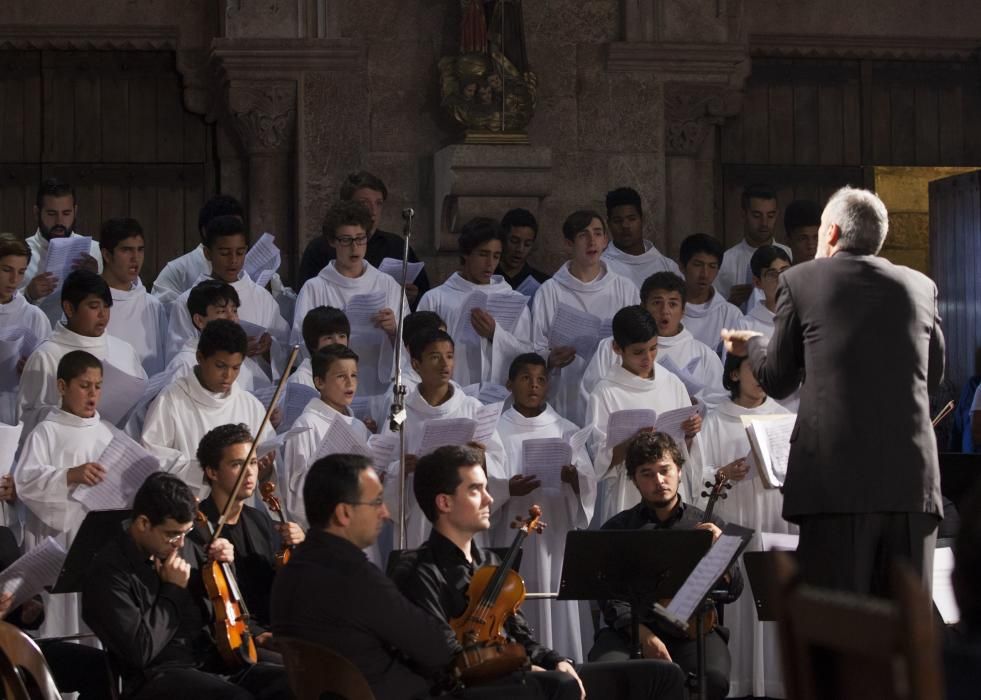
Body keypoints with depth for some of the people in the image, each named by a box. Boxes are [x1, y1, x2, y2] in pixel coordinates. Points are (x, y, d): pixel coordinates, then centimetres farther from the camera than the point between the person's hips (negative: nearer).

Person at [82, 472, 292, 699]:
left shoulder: (182, 546, 8)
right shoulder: (109, 572, -13)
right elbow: (140, 651, -21)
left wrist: (220, 565, 5)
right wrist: (173, 590, -12)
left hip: (210, 662, 7)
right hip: (157, 678, -7)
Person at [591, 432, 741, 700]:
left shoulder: (707, 526, 14)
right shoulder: (616, 529, 12)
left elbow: (732, 592, 9)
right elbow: (611, 597, 3)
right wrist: (642, 634, -15)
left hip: (692, 630, 0)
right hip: (632, 629, 0)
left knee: (714, 678, -33)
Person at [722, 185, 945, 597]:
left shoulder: (800, 281, 4)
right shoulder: (920, 286, 12)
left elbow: (777, 382, 11)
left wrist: (751, 345, 31)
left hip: (836, 475, -3)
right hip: (914, 479, 3)